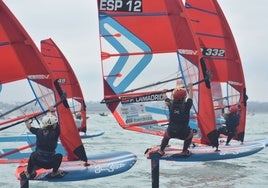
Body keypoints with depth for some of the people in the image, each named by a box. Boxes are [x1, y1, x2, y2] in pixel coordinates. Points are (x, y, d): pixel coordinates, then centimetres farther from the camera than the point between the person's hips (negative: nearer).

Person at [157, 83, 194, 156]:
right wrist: (190, 88, 35)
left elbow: (166, 100, 23)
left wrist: (164, 93, 46)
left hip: (171, 132, 3)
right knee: (190, 133, 31)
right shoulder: (186, 105, -6)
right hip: (183, 134, -2)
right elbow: (190, 97, 15)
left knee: (166, 135, 36)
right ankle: (185, 151, 32)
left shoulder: (171, 104, 0)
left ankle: (161, 150, 41)